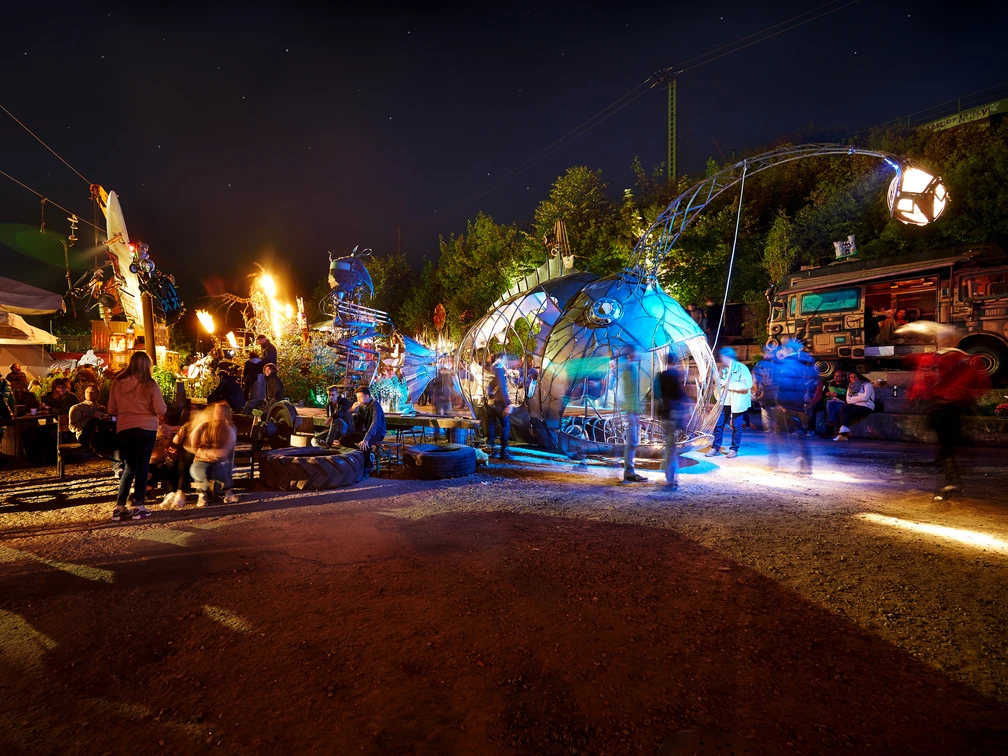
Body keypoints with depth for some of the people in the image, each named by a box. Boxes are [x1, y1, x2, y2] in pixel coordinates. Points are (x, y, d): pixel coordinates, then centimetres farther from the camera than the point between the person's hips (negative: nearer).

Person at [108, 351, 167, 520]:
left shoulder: (118, 382, -1)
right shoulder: (150, 384, -9)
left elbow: (111, 410, 5)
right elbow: (161, 411, -9)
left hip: (123, 429, 3)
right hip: (146, 429, -3)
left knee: (129, 466, 15)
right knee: (142, 466, 6)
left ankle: (119, 507, 14)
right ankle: (138, 507, 8)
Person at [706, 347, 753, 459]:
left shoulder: (742, 368, -10)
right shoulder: (723, 369, 10)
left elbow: (748, 384, -22)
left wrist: (730, 384, -22)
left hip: (737, 402, -6)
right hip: (724, 402, 6)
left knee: (736, 426, 4)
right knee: (718, 424, 5)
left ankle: (734, 449, 15)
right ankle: (716, 448, 15)